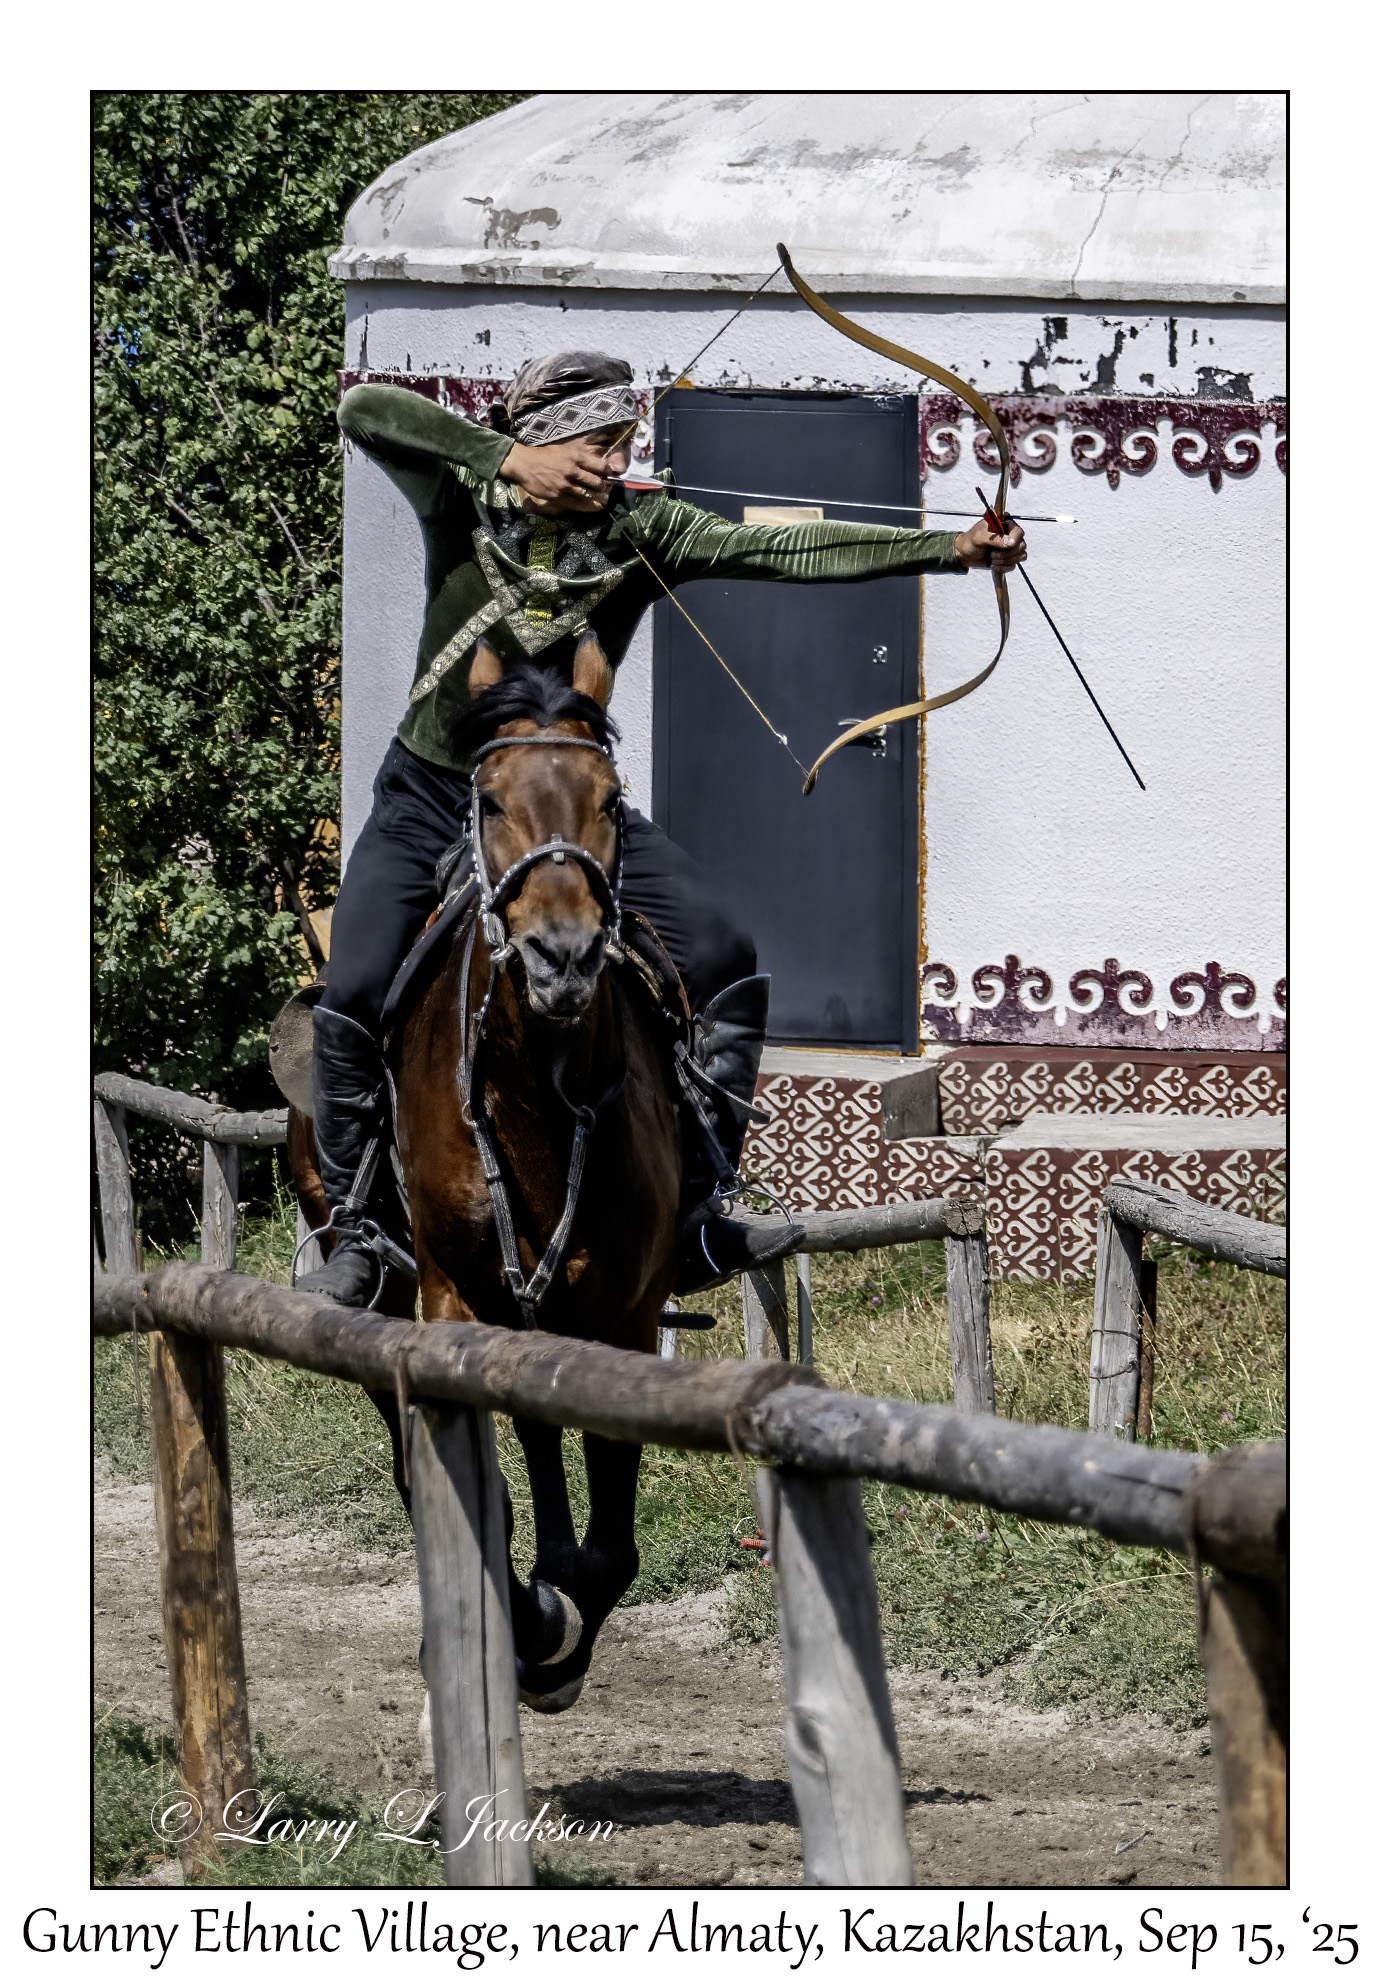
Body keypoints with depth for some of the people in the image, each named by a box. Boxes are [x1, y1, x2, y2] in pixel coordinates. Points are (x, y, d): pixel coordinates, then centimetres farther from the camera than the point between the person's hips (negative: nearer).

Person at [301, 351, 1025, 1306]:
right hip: (432, 799, -2)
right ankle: (356, 1241, 2)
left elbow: (785, 550, -22)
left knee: (726, 964, -13)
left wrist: (949, 547, -33)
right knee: (352, 1004, -14)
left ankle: (695, 1222, -8)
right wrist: (505, 460, -34)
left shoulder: (642, 531, -11)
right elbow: (364, 410, -28)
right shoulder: (464, 501, -14)